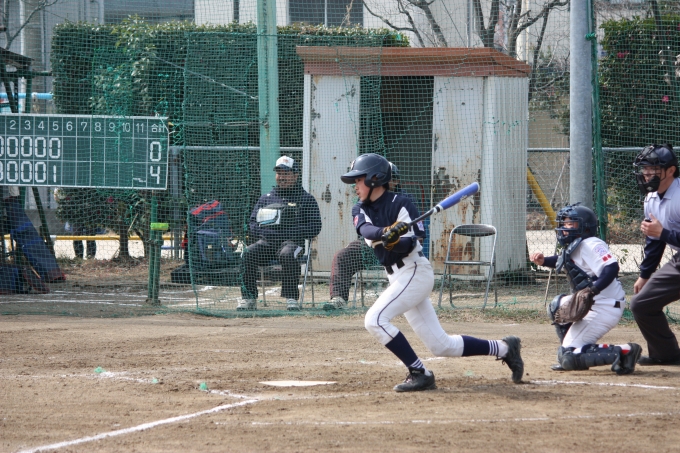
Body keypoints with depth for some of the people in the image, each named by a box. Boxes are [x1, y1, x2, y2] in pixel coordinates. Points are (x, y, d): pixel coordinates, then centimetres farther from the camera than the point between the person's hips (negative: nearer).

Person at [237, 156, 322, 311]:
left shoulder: (306, 199, 13)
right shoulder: (266, 198, 24)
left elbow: (314, 228, 3)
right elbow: (253, 225, 17)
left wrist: (287, 233, -9)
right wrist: (267, 233, -6)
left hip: (292, 241, -3)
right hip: (266, 241, 3)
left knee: (287, 255, -38)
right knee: (248, 253, -27)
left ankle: (291, 298, -32)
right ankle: (248, 298, -24)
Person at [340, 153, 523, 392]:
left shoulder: (400, 204, -10)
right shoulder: (361, 210, 9)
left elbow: (410, 244, -17)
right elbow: (365, 229, -14)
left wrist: (394, 242, -38)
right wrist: (385, 232, -34)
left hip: (415, 272, -8)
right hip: (399, 278, 8)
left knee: (375, 319, -22)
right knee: (441, 345, 8)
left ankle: (419, 373, -17)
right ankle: (504, 349, 20)